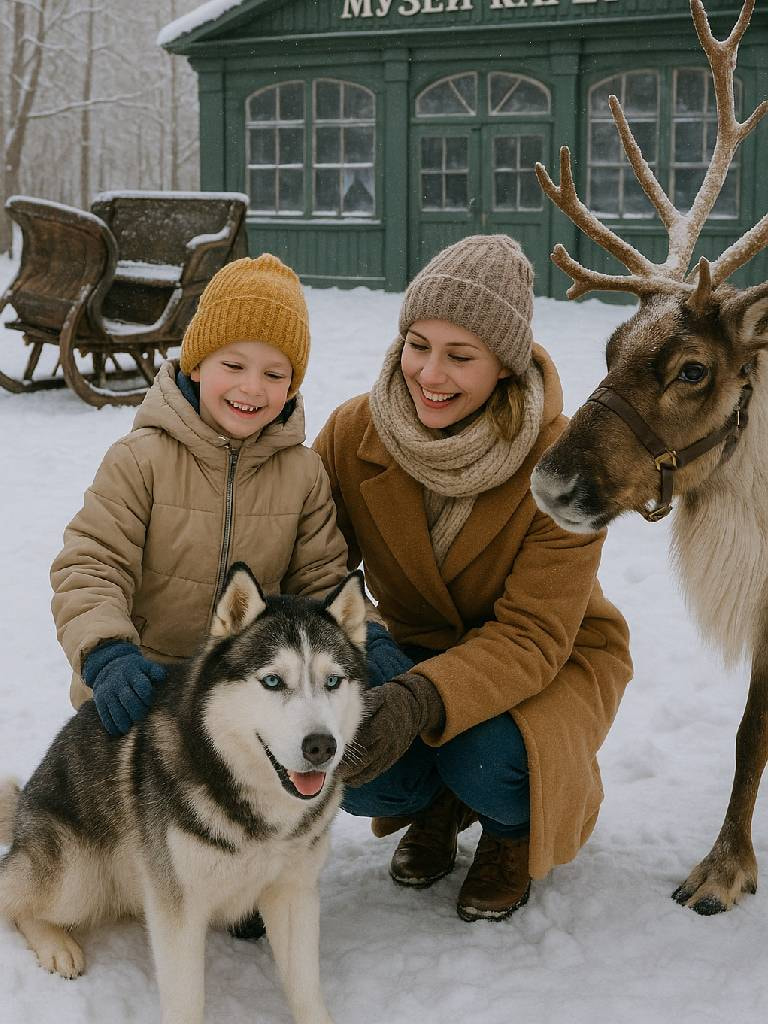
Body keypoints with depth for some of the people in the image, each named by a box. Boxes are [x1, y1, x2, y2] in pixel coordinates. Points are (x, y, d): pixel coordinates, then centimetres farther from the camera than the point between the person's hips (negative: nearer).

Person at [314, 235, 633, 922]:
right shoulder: (353, 434, -16)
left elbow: (533, 636, -29)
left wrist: (421, 701, -47)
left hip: (553, 661, -2)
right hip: (418, 648, 3)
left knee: (486, 763, -36)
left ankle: (511, 833, 5)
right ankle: (436, 805, 9)